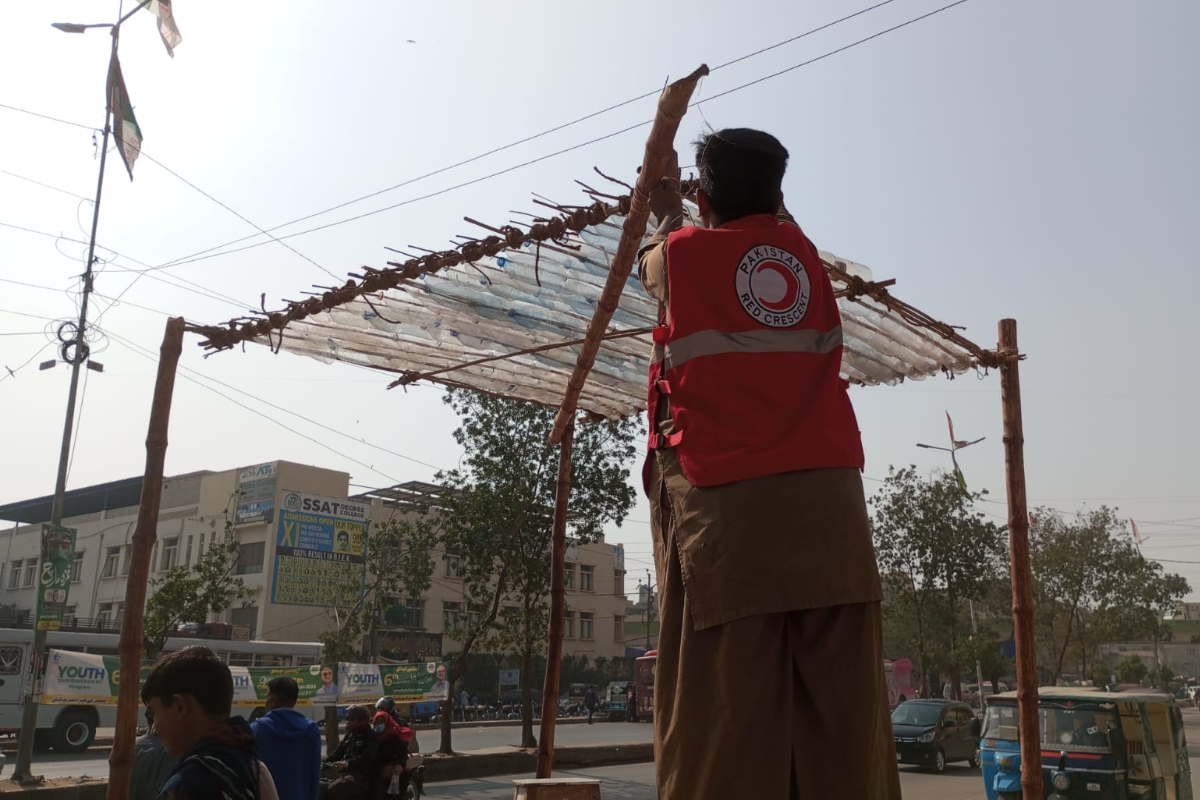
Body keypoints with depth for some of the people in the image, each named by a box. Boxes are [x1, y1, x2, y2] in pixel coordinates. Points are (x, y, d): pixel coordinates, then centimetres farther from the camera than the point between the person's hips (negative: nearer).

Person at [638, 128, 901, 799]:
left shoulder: (682, 253, 9)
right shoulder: (801, 250, 15)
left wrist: (666, 205, 53)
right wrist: (754, 179, 58)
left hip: (726, 507, -3)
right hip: (829, 500, 3)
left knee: (730, 723, -4)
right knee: (844, 713, 3)